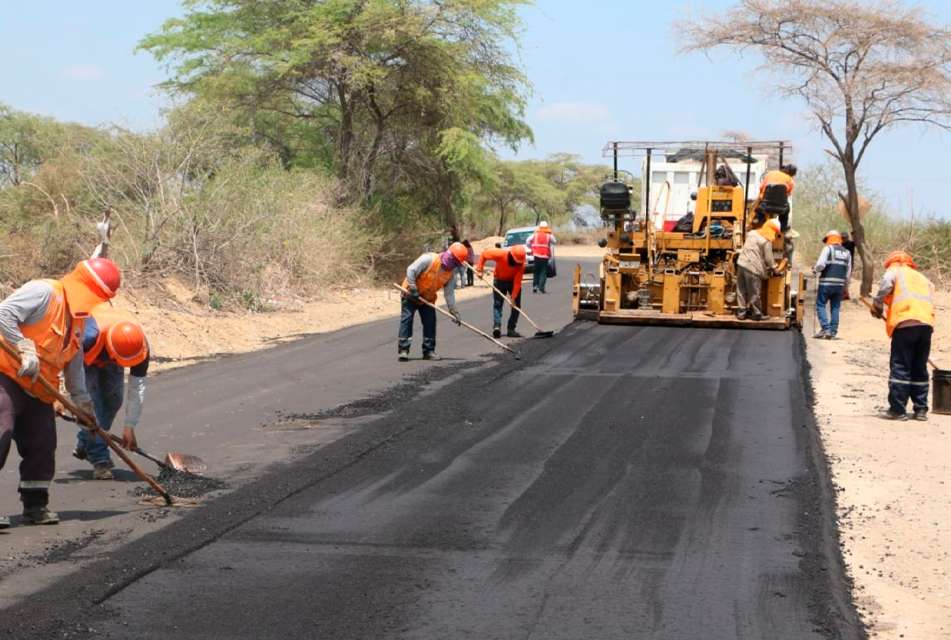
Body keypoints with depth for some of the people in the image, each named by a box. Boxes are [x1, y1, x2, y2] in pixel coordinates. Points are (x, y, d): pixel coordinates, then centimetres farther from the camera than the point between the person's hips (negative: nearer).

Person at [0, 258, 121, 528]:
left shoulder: (78, 320, 14)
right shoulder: (44, 292, -14)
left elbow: (73, 366, 21)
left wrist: (84, 404, 21)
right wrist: (25, 348, -27)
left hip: (38, 389, 9)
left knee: (42, 445, 7)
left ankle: (36, 505, 18)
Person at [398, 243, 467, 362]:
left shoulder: (451, 273, -5)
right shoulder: (428, 259, -24)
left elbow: (449, 293, -2)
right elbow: (411, 270, -26)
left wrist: (453, 310, -8)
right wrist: (413, 289, -26)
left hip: (428, 298, 6)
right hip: (411, 294, -6)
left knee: (430, 323, 1)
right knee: (406, 319, -11)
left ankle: (428, 351, 9)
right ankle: (403, 350, -10)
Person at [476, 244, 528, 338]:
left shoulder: (521, 264, -28)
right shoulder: (501, 254, -32)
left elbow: (517, 282, -29)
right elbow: (484, 254, -18)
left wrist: (513, 297, -33)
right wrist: (479, 269, -20)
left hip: (513, 282, 1)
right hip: (499, 280, -1)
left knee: (516, 305, -5)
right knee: (497, 304, -12)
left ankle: (511, 329, -1)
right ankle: (496, 326, -23)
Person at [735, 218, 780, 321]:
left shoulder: (752, 233, 12)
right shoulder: (767, 241, -9)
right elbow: (769, 259, -8)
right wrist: (773, 268, 11)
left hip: (741, 263, 7)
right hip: (753, 268, -7)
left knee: (741, 291, 13)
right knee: (755, 293, 4)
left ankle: (741, 312, 19)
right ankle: (756, 314, 14)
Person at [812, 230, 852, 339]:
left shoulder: (828, 249, -4)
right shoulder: (846, 252, 15)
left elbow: (821, 265, -16)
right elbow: (848, 272, 16)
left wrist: (815, 269, 5)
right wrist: (845, 286, 24)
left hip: (826, 283, -5)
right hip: (840, 284, 5)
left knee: (820, 305, 1)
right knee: (835, 308, 10)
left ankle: (825, 328, -11)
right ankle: (833, 332, 7)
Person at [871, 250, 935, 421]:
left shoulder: (894, 271, 15)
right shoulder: (923, 279, 32)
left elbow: (885, 286, -5)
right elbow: (930, 302, 23)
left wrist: (877, 307, 8)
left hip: (905, 322, -5)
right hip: (927, 323, 6)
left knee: (900, 367, -4)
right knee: (920, 368, 13)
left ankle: (897, 409, -7)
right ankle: (921, 409, 13)